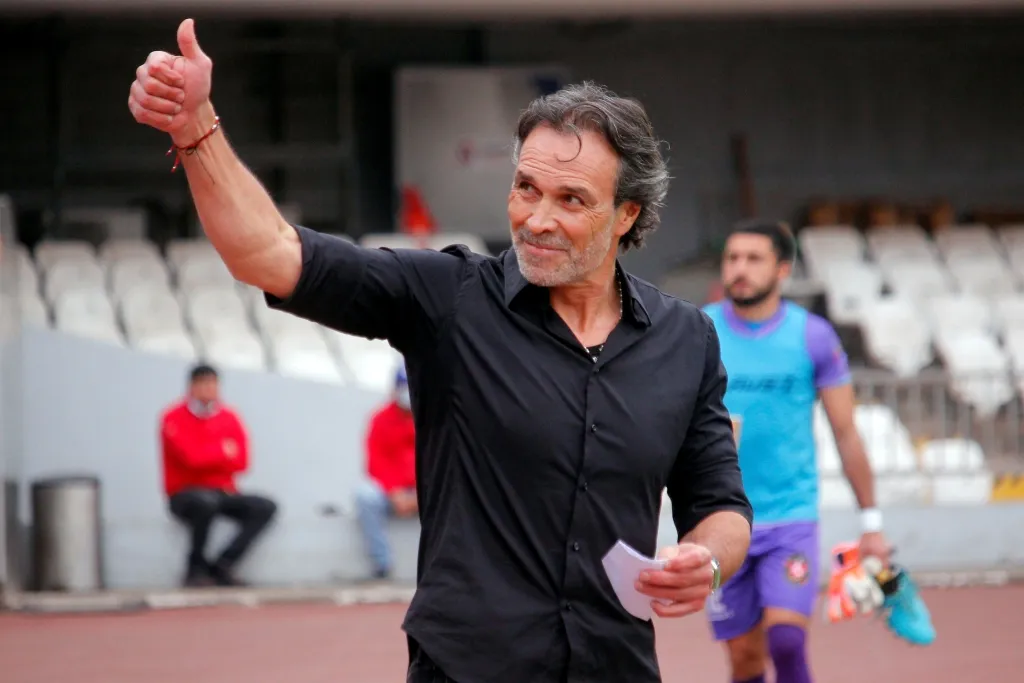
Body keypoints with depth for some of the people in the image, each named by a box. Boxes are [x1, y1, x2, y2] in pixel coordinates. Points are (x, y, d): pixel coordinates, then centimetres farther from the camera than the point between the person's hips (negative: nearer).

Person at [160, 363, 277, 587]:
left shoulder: (228, 418, 7)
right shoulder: (175, 418, -8)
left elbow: (240, 462, -1)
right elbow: (191, 457, -20)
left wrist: (208, 457, -12)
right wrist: (223, 451, -6)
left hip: (222, 492, 6)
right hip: (185, 494, -6)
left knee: (265, 508, -13)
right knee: (206, 501, -40)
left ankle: (221, 566, -13)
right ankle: (197, 567, -17)